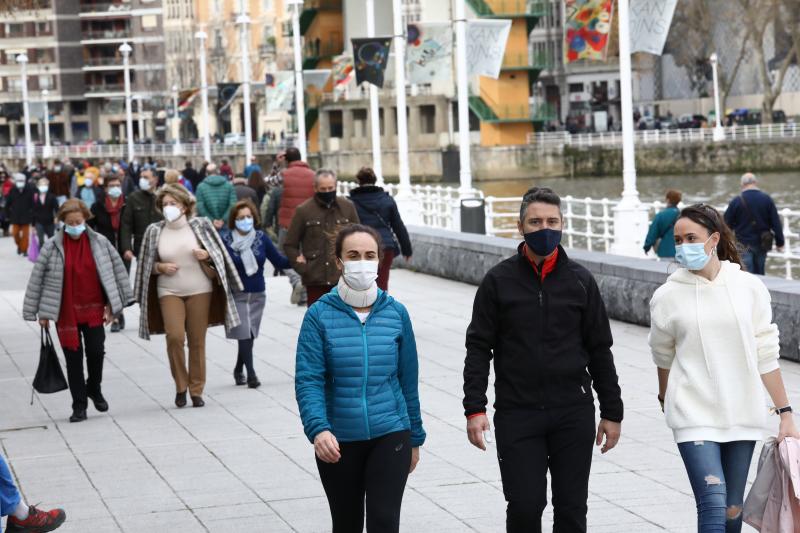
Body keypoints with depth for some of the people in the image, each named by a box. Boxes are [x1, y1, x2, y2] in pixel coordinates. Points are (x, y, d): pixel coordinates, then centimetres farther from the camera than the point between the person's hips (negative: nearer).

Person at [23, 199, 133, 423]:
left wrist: (111, 305, 3)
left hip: (93, 309, 1)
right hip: (66, 312, -1)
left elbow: (116, 270, 5)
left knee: (96, 351, -4)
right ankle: (79, 405, 12)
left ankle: (94, 388, 25)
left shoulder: (100, 243, -2)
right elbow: (38, 279, -1)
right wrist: (42, 312, -2)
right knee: (73, 358, 3)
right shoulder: (52, 247, -6)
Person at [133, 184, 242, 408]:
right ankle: (180, 386, 2)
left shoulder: (200, 225, 0)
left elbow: (220, 254, 9)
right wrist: (161, 267, -8)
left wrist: (206, 256, -11)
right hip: (169, 292, 0)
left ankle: (196, 390, 13)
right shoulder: (154, 231, 2)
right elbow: (146, 265, 12)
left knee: (197, 341, 3)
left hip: (199, 290, 0)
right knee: (174, 336, -16)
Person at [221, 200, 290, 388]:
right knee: (244, 334, -10)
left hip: (257, 294, 3)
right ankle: (251, 374, -5)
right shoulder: (225, 240, -8)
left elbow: (278, 261, 3)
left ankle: (238, 370, 28)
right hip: (236, 295, -3)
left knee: (249, 335, 9)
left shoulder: (261, 238, 2)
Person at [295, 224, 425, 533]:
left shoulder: (396, 313, 0)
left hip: (390, 436, 0)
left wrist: (415, 438, 12)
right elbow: (308, 380, -13)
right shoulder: (320, 315, -6)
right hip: (338, 441, 0)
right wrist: (318, 429, -29)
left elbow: (408, 379, 7)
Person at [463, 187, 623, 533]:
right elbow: (479, 348, 1)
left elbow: (600, 350, 9)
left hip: (574, 414, 2)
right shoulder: (499, 281, 1)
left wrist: (612, 412, 8)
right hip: (517, 414, -1)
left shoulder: (580, 280, 6)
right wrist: (474, 409, -8)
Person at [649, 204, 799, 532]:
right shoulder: (667, 296, -2)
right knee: (713, 505, -16)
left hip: (743, 415, 2)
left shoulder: (749, 288, -1)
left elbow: (765, 356, 2)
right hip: (695, 416, -2)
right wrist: (665, 398, 27)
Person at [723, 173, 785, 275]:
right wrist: (780, 242, 3)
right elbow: (776, 223, -3)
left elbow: (727, 224, -3)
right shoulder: (767, 199, -3)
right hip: (762, 244, 3)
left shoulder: (736, 201, -9)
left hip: (744, 244, -3)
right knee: (760, 274, 15)